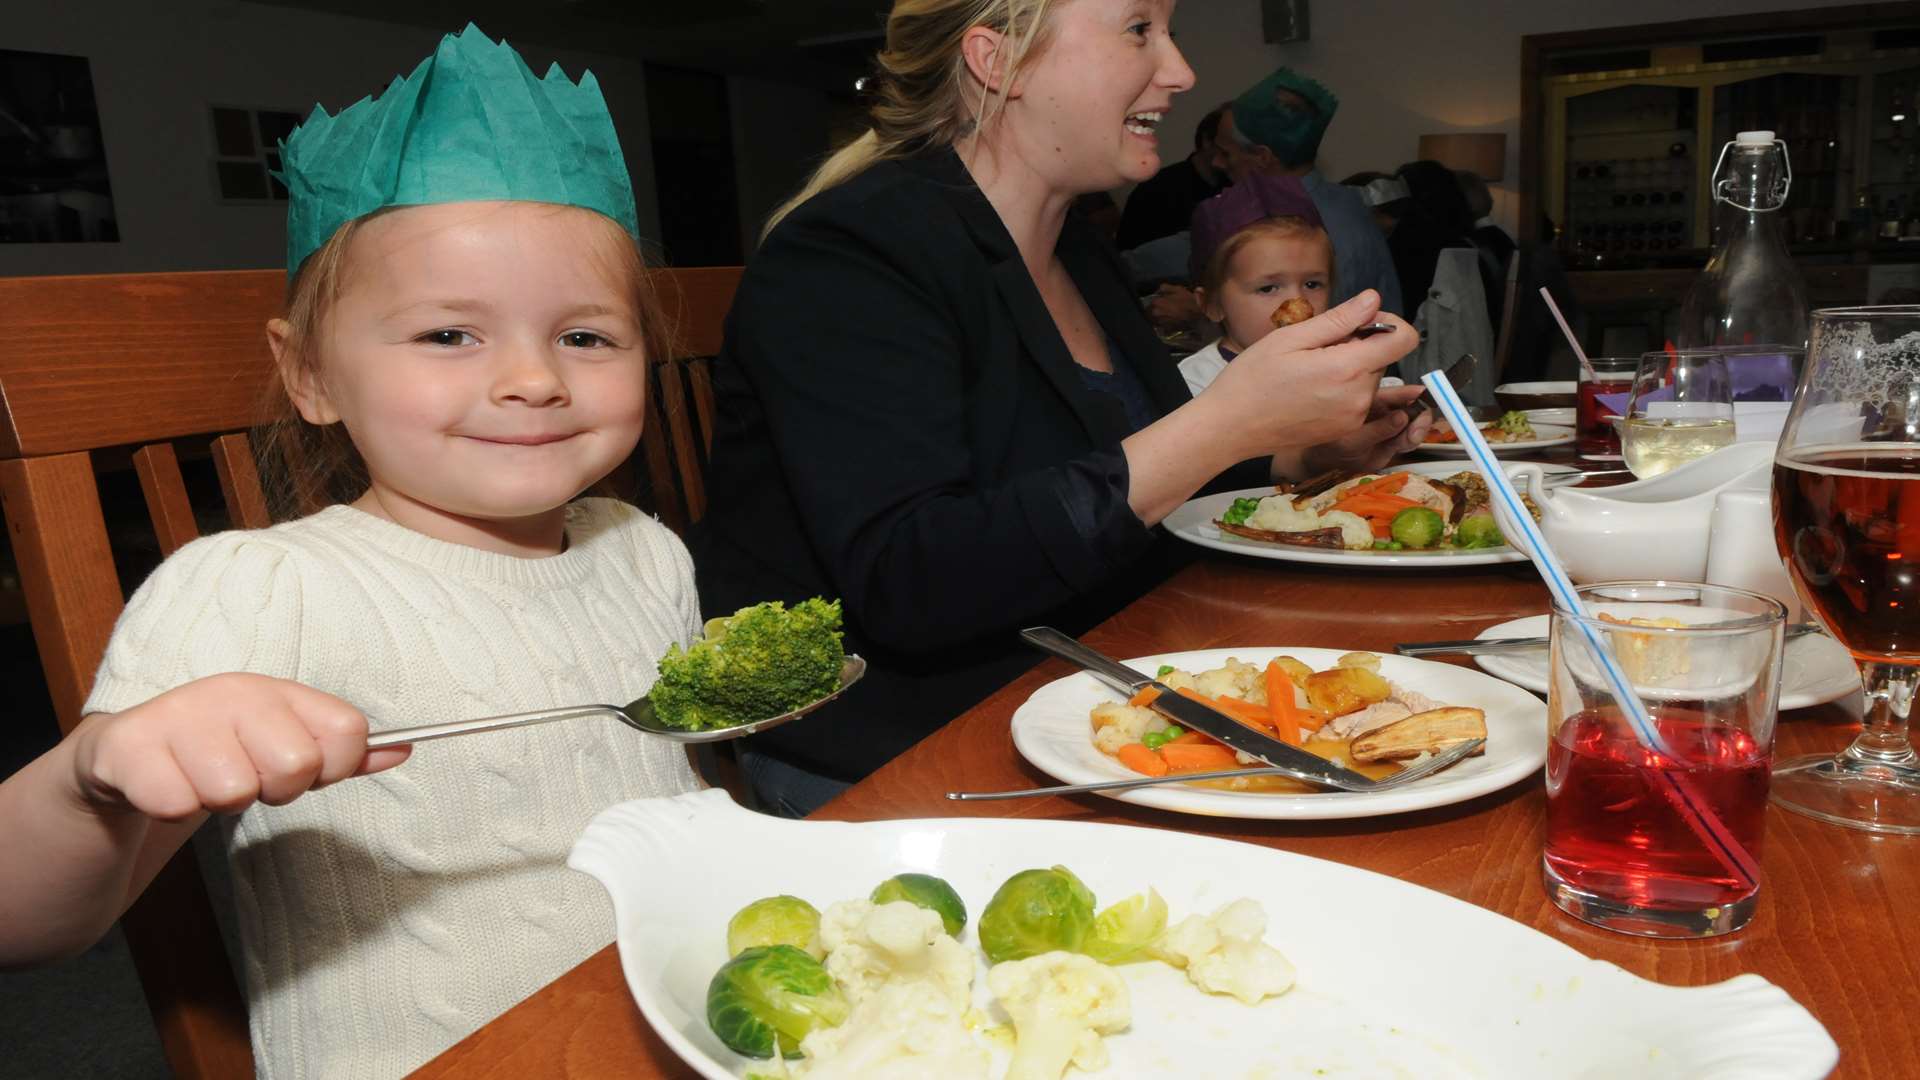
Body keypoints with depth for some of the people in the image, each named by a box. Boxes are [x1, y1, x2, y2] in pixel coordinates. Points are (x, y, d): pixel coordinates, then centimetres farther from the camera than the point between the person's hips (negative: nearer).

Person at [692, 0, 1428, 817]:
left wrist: (1295, 454, 7)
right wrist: (1226, 424, -29)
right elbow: (904, 586, -28)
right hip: (875, 776, -7)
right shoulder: (846, 252, -15)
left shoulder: (1082, 257, 11)